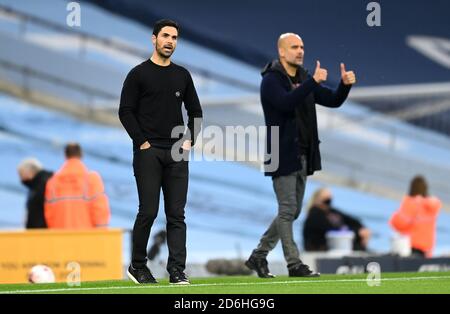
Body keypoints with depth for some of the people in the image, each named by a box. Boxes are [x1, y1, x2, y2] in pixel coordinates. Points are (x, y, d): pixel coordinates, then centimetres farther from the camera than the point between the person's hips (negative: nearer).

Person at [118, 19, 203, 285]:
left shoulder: (182, 75, 12)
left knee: (176, 214, -1)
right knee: (149, 211, -5)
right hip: (148, 153, -4)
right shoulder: (139, 74, -1)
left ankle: (177, 270, -3)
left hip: (177, 154, 4)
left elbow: (195, 111, 18)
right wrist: (142, 142, -10)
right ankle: (137, 265, 11)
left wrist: (189, 141, 4)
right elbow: (126, 111, -4)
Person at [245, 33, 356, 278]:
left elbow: (333, 101, 11)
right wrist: (313, 82, -34)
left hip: (302, 156, 8)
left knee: (292, 212, 12)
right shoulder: (271, 80, -9)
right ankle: (294, 265, -3)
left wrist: (345, 85, -8)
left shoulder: (304, 79, 14)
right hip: (283, 155, -8)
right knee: (287, 211, -6)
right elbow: (286, 102, -28)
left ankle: (258, 256, 21)